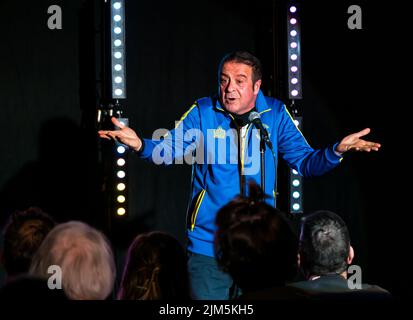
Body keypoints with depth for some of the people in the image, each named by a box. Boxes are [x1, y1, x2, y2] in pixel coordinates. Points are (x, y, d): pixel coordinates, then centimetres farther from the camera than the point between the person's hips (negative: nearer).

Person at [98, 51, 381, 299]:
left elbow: (306, 162, 3)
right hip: (208, 246, -2)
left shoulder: (276, 115, 2)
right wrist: (140, 145, -29)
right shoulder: (203, 113, -2)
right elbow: (168, 150, -7)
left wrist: (337, 150, -16)